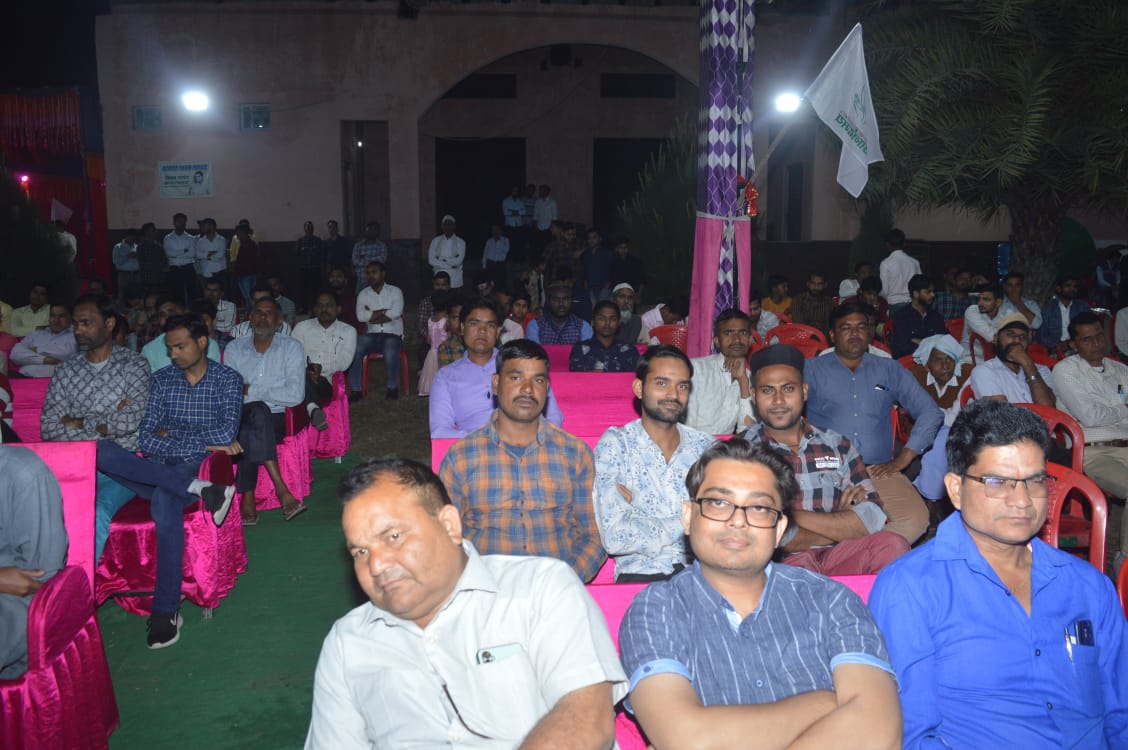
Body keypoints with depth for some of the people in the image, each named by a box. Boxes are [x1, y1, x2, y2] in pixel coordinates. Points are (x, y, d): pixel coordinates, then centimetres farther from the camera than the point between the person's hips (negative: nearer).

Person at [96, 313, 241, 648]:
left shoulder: (228, 379, 7)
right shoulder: (161, 380, 16)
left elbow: (227, 435, -7)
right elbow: (146, 439, 5)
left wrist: (171, 436, -2)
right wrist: (202, 442, -8)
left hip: (198, 466, -4)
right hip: (156, 469, 4)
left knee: (164, 498, -38)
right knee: (103, 450, -26)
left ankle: (166, 610, -30)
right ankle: (199, 491, -31)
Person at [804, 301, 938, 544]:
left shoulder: (890, 370, 20)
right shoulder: (811, 369, 14)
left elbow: (930, 412, 16)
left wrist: (904, 457, 4)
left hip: (878, 470, 2)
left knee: (915, 520, -26)